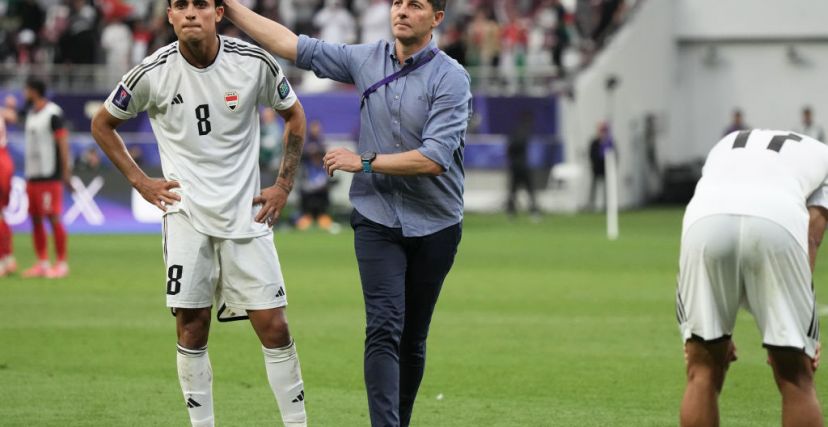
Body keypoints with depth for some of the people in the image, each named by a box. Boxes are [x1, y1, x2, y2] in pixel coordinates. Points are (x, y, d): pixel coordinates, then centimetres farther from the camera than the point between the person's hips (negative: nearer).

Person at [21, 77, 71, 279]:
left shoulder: (53, 113, -10)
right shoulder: (31, 113, 15)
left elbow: (63, 141, -13)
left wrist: (66, 172, -15)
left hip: (49, 176, -8)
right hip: (32, 175, 8)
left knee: (53, 217, -7)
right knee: (36, 219, 8)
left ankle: (62, 264, -3)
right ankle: (42, 262, 13)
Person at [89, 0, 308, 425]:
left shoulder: (254, 63, -5)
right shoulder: (153, 73, -6)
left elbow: (293, 114, 13)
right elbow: (102, 124, 11)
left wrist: (284, 184, 7)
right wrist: (140, 181, 4)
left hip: (246, 212, 0)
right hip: (185, 212, 0)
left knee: (272, 325, -3)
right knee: (191, 325, -3)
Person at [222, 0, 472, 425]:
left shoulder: (450, 78, -11)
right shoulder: (367, 59, 2)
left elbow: (434, 159, -20)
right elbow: (293, 45, 7)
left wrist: (364, 162, -16)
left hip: (435, 228, -1)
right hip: (377, 219, 1)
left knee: (413, 338, 7)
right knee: (384, 329, -14)